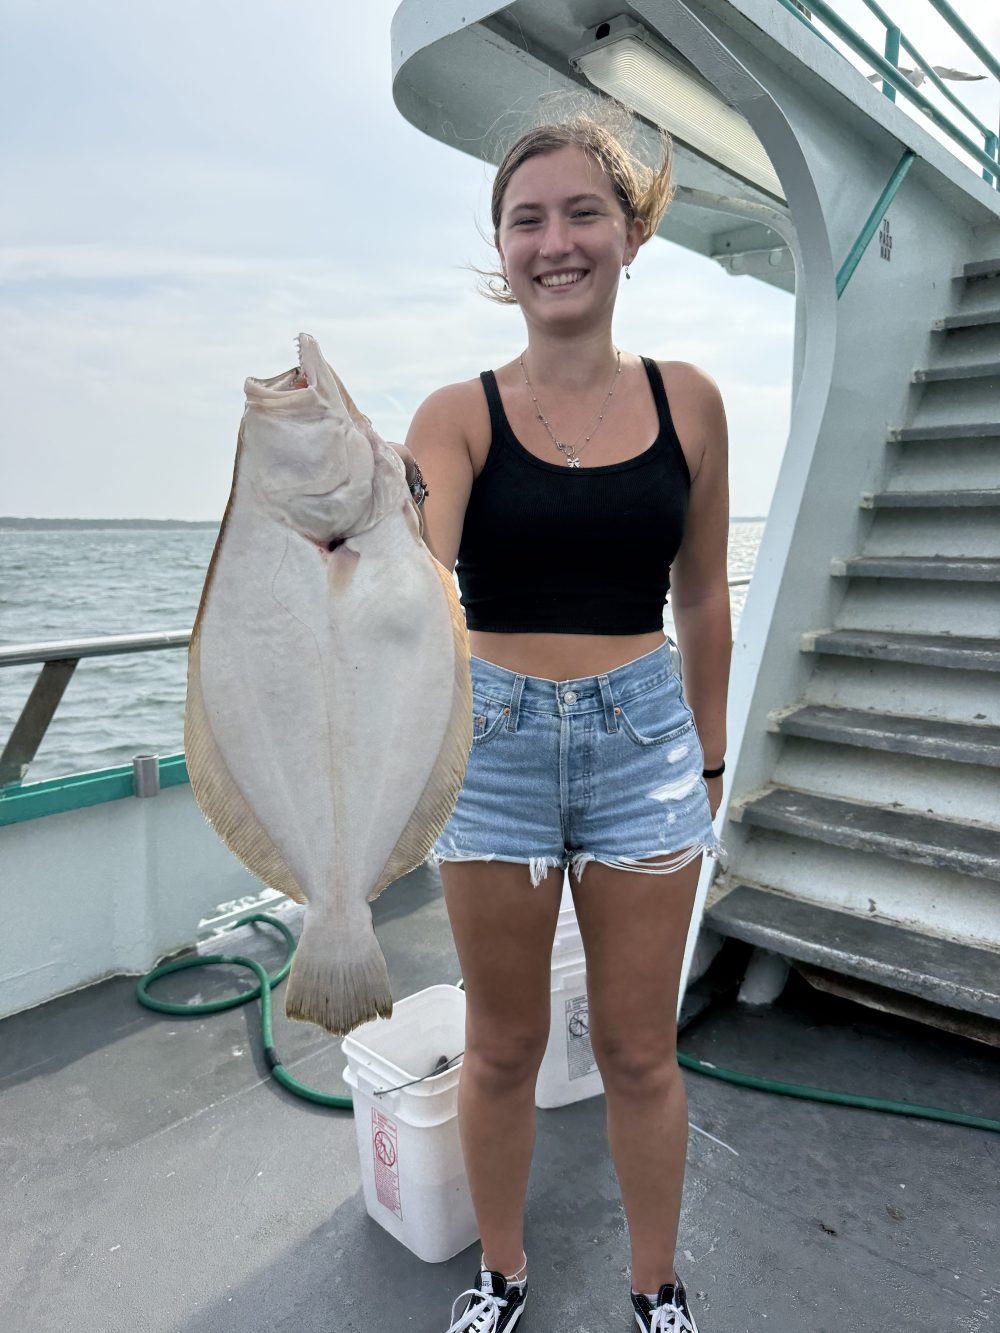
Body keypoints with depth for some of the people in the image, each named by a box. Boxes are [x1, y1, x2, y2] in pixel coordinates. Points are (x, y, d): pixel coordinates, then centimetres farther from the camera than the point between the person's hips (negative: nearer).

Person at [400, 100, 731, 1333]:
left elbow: (702, 598, 8)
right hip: (495, 744, 0)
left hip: (642, 741, 1)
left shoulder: (686, 401, 2)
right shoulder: (461, 415, -3)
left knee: (638, 1050, 15)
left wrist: (708, 758, 11)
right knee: (503, 1046, 16)